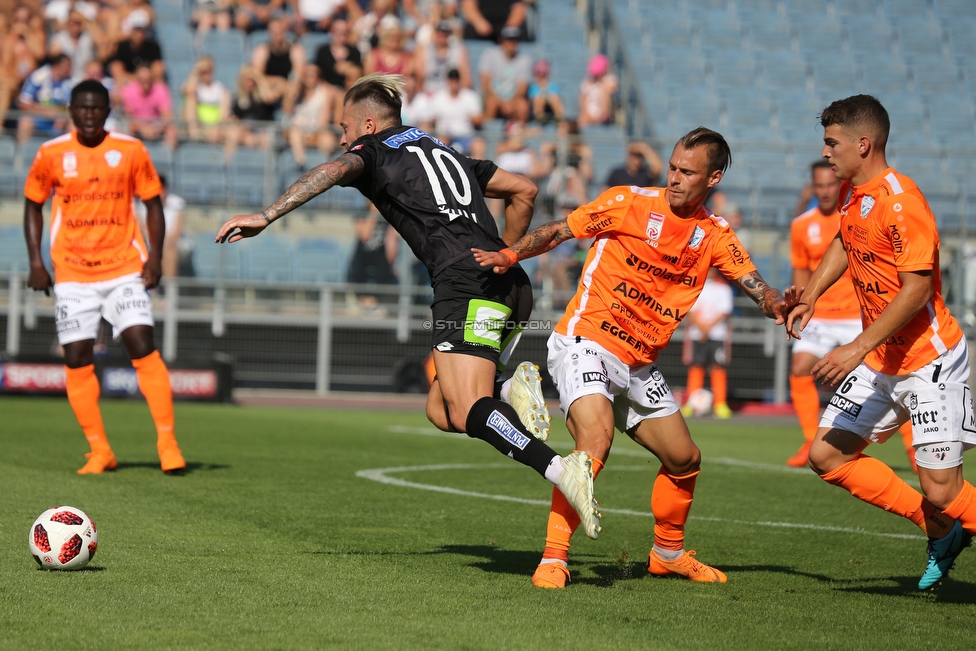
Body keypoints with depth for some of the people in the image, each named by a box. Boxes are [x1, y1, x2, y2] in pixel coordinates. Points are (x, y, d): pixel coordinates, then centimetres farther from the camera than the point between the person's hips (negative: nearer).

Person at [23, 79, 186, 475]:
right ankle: (99, 451, 7)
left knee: (142, 346, -14)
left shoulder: (130, 150, 0)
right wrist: (36, 261, 1)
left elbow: (153, 203, 7)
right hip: (72, 274, 1)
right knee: (77, 358, -3)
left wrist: (155, 256, -5)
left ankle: (167, 442, -10)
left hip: (124, 268, -1)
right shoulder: (51, 154, 1)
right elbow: (33, 206, 11)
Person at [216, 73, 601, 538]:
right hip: (510, 287, 8)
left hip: (466, 285, -8)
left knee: (465, 412, -19)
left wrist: (266, 216, -14)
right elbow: (524, 190, 34)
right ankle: (514, 389, -12)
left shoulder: (375, 151, 12)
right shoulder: (445, 153, 32)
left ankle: (560, 469, -39)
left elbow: (334, 170, -10)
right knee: (440, 409, 14)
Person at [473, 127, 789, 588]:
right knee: (596, 441, -28)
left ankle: (668, 553, 35)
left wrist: (774, 304, -24)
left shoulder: (715, 235, 6)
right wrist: (509, 255, -18)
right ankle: (553, 558, -25)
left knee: (684, 459, 12)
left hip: (639, 365, 6)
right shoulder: (630, 203, -7)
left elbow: (755, 285, -1)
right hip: (585, 343, -6)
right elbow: (559, 232, -3)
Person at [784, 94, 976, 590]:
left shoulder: (901, 201, -20)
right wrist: (810, 295, 13)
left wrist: (858, 349, -26)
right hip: (880, 361, 9)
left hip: (929, 360, -9)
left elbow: (917, 288, -24)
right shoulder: (851, 192, 7)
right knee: (826, 456, 7)